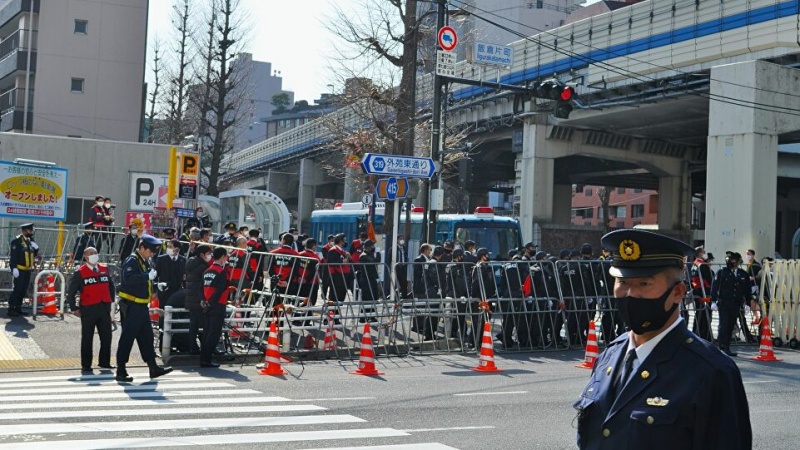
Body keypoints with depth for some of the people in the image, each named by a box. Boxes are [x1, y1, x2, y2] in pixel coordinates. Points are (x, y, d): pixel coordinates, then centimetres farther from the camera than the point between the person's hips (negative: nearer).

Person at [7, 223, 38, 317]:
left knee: (23, 290, 10)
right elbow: (13, 256, -14)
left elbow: (34, 255, 21)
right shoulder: (17, 241, -9)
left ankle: (18, 309, 17)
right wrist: (14, 268, -20)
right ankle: (11, 309, -5)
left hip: (27, 270, 8)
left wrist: (35, 248, 2)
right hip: (20, 270, -8)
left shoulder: (30, 241, 15)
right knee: (17, 289, -9)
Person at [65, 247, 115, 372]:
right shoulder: (80, 273, -5)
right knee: (87, 338, 4)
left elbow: (111, 286, 20)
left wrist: (111, 301, 13)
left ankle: (104, 362, 20)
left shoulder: (104, 269, 9)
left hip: (104, 308, 4)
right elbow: (71, 291, -3)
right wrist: (74, 308, -4)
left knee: (106, 336, 7)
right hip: (88, 309, -4)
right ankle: (86, 365, 11)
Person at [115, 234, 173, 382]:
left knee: (146, 337, 13)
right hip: (131, 307, -9)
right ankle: (121, 372, 0)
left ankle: (153, 368, 20)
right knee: (127, 338, -5)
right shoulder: (131, 261, -13)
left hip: (142, 307, 9)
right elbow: (128, 279, -31)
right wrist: (148, 276, -30)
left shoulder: (146, 262, 15)